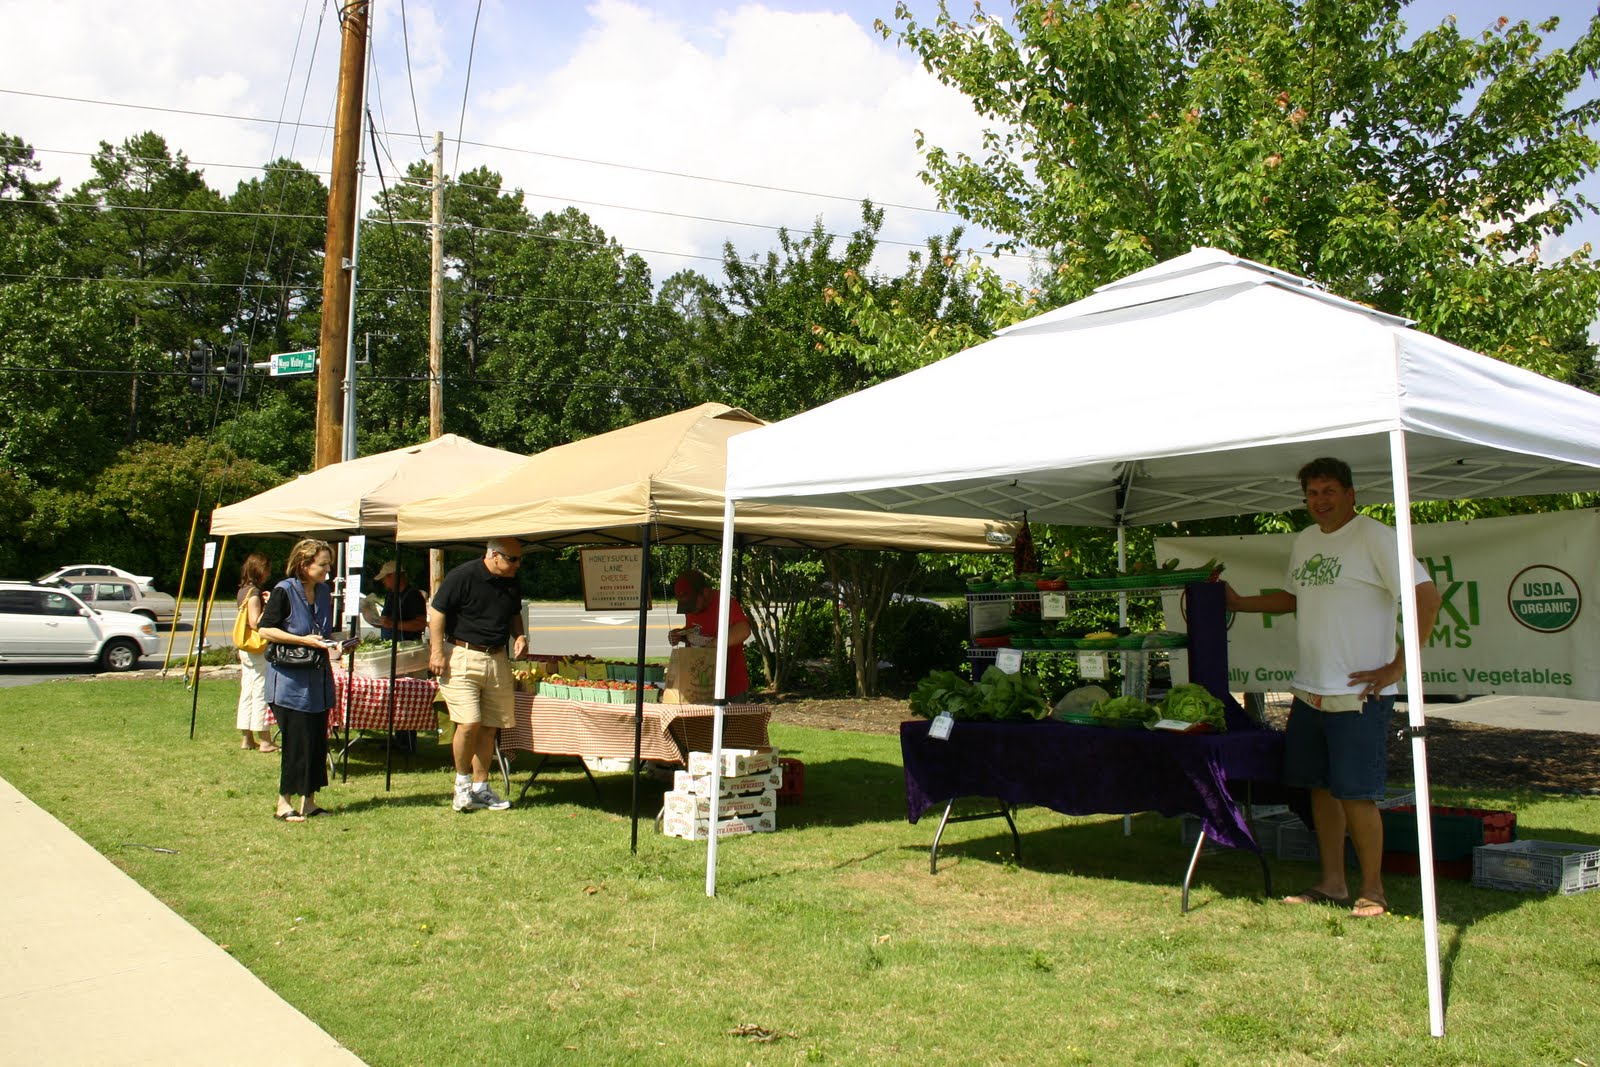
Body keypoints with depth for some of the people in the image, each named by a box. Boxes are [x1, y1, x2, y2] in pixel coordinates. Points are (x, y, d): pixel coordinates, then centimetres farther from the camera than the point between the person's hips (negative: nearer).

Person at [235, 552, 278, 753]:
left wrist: (265, 602, 12)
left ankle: (246, 738, 17)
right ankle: (265, 741, -1)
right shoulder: (255, 593, -15)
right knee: (261, 693, -5)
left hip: (245, 649, 9)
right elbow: (255, 623, -22)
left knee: (247, 692, 12)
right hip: (258, 650, -9)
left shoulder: (243, 591, 13)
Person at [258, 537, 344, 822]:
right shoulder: (284, 591, -10)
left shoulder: (324, 591, 10)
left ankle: (308, 801, 17)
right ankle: (284, 802, 6)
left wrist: (332, 642, 1)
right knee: (297, 742, -6)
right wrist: (303, 640, -18)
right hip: (290, 678, -7)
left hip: (318, 676, 7)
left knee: (318, 740, 7)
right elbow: (265, 629, -12)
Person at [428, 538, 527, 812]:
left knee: (489, 727, 7)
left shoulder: (513, 583, 9)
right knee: (469, 724, -13)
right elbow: (436, 612, -7)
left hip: (497, 659, 6)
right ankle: (462, 782, 8)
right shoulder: (462, 576, -10)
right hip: (462, 656, -6)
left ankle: (480, 787, 17)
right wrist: (437, 651, -12)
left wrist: (520, 636, 5)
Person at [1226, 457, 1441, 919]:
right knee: (1320, 787, 13)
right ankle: (1332, 884, 24)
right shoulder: (1304, 540, 14)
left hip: (1358, 694, -8)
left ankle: (1372, 891, 12)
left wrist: (1397, 667, -17)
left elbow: (1426, 597, -17)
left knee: (1356, 794, -3)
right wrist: (1240, 602, 24)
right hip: (1309, 690, 8)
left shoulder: (1374, 537, -11)